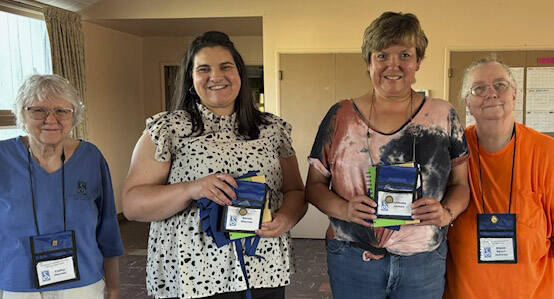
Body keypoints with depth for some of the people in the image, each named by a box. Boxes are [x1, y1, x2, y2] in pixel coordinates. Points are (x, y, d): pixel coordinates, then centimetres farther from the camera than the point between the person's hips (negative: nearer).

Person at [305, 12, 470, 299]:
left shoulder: (442, 116, 2)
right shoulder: (341, 116, -2)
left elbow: (460, 184, 8)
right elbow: (314, 185, 2)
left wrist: (447, 213, -13)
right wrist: (344, 209, -17)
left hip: (424, 261, 1)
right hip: (352, 261, -1)